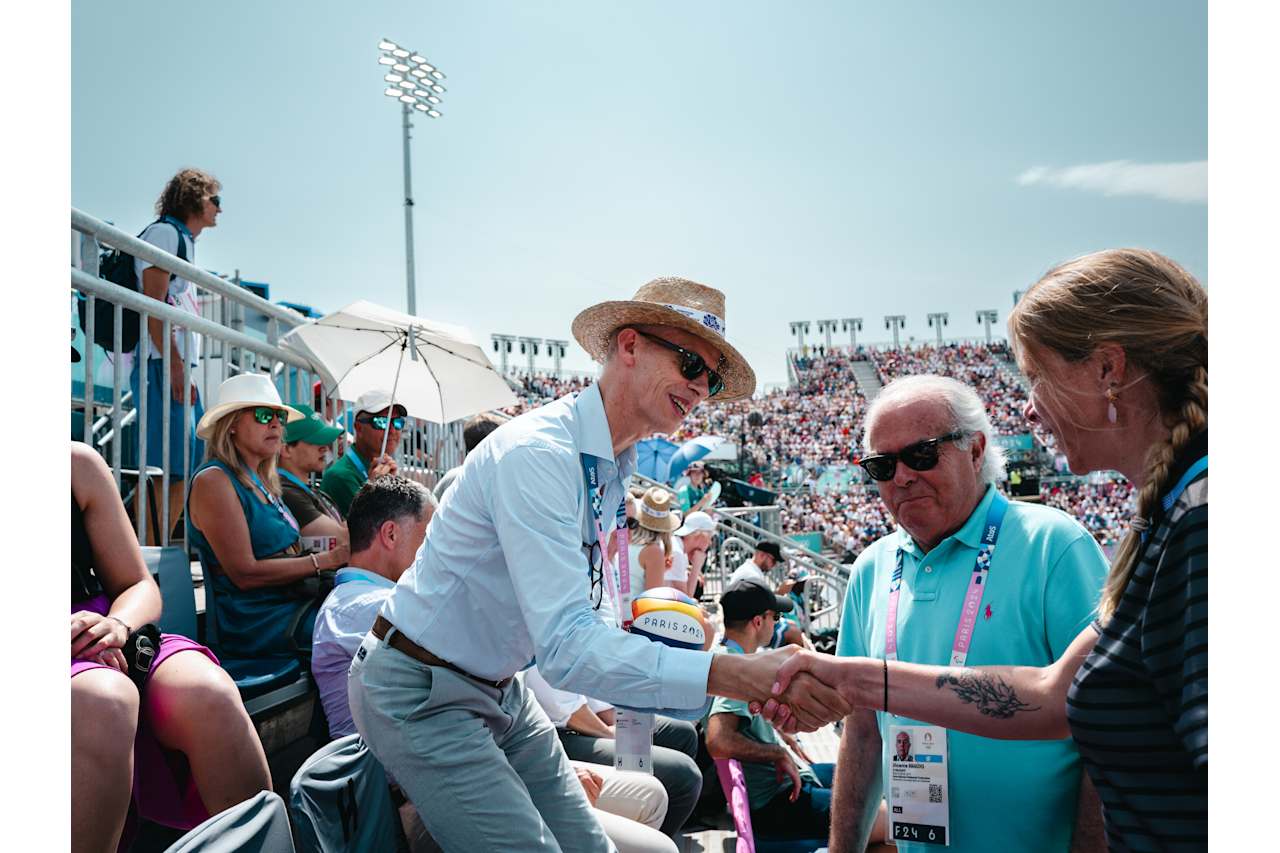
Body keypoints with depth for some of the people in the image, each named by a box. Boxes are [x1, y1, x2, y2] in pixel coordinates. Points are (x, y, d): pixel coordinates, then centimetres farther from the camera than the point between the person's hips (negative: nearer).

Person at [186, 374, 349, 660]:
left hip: (292, 603, 8)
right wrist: (326, 560, -14)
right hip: (253, 623, -8)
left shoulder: (263, 482, 19)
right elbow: (245, 573, -15)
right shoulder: (213, 480, -8)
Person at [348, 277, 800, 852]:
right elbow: (567, 647, -36)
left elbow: (591, 619, 8)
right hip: (420, 694, -8)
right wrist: (734, 674, -42)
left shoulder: (613, 470, 4)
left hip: (498, 690, 9)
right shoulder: (536, 454, -27)